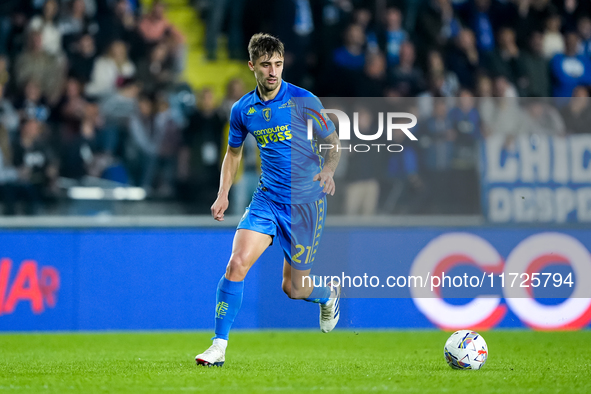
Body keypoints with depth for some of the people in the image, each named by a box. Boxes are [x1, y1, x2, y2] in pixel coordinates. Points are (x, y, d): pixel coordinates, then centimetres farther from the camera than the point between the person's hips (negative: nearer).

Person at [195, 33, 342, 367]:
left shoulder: (304, 101, -10)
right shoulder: (243, 110, 2)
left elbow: (334, 144, -2)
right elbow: (234, 152, 19)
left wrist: (328, 170, -23)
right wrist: (223, 194, 7)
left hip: (306, 202, -3)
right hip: (267, 199, 3)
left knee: (294, 288, 5)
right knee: (238, 263, -18)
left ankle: (329, 295, 42)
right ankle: (219, 347, -13)